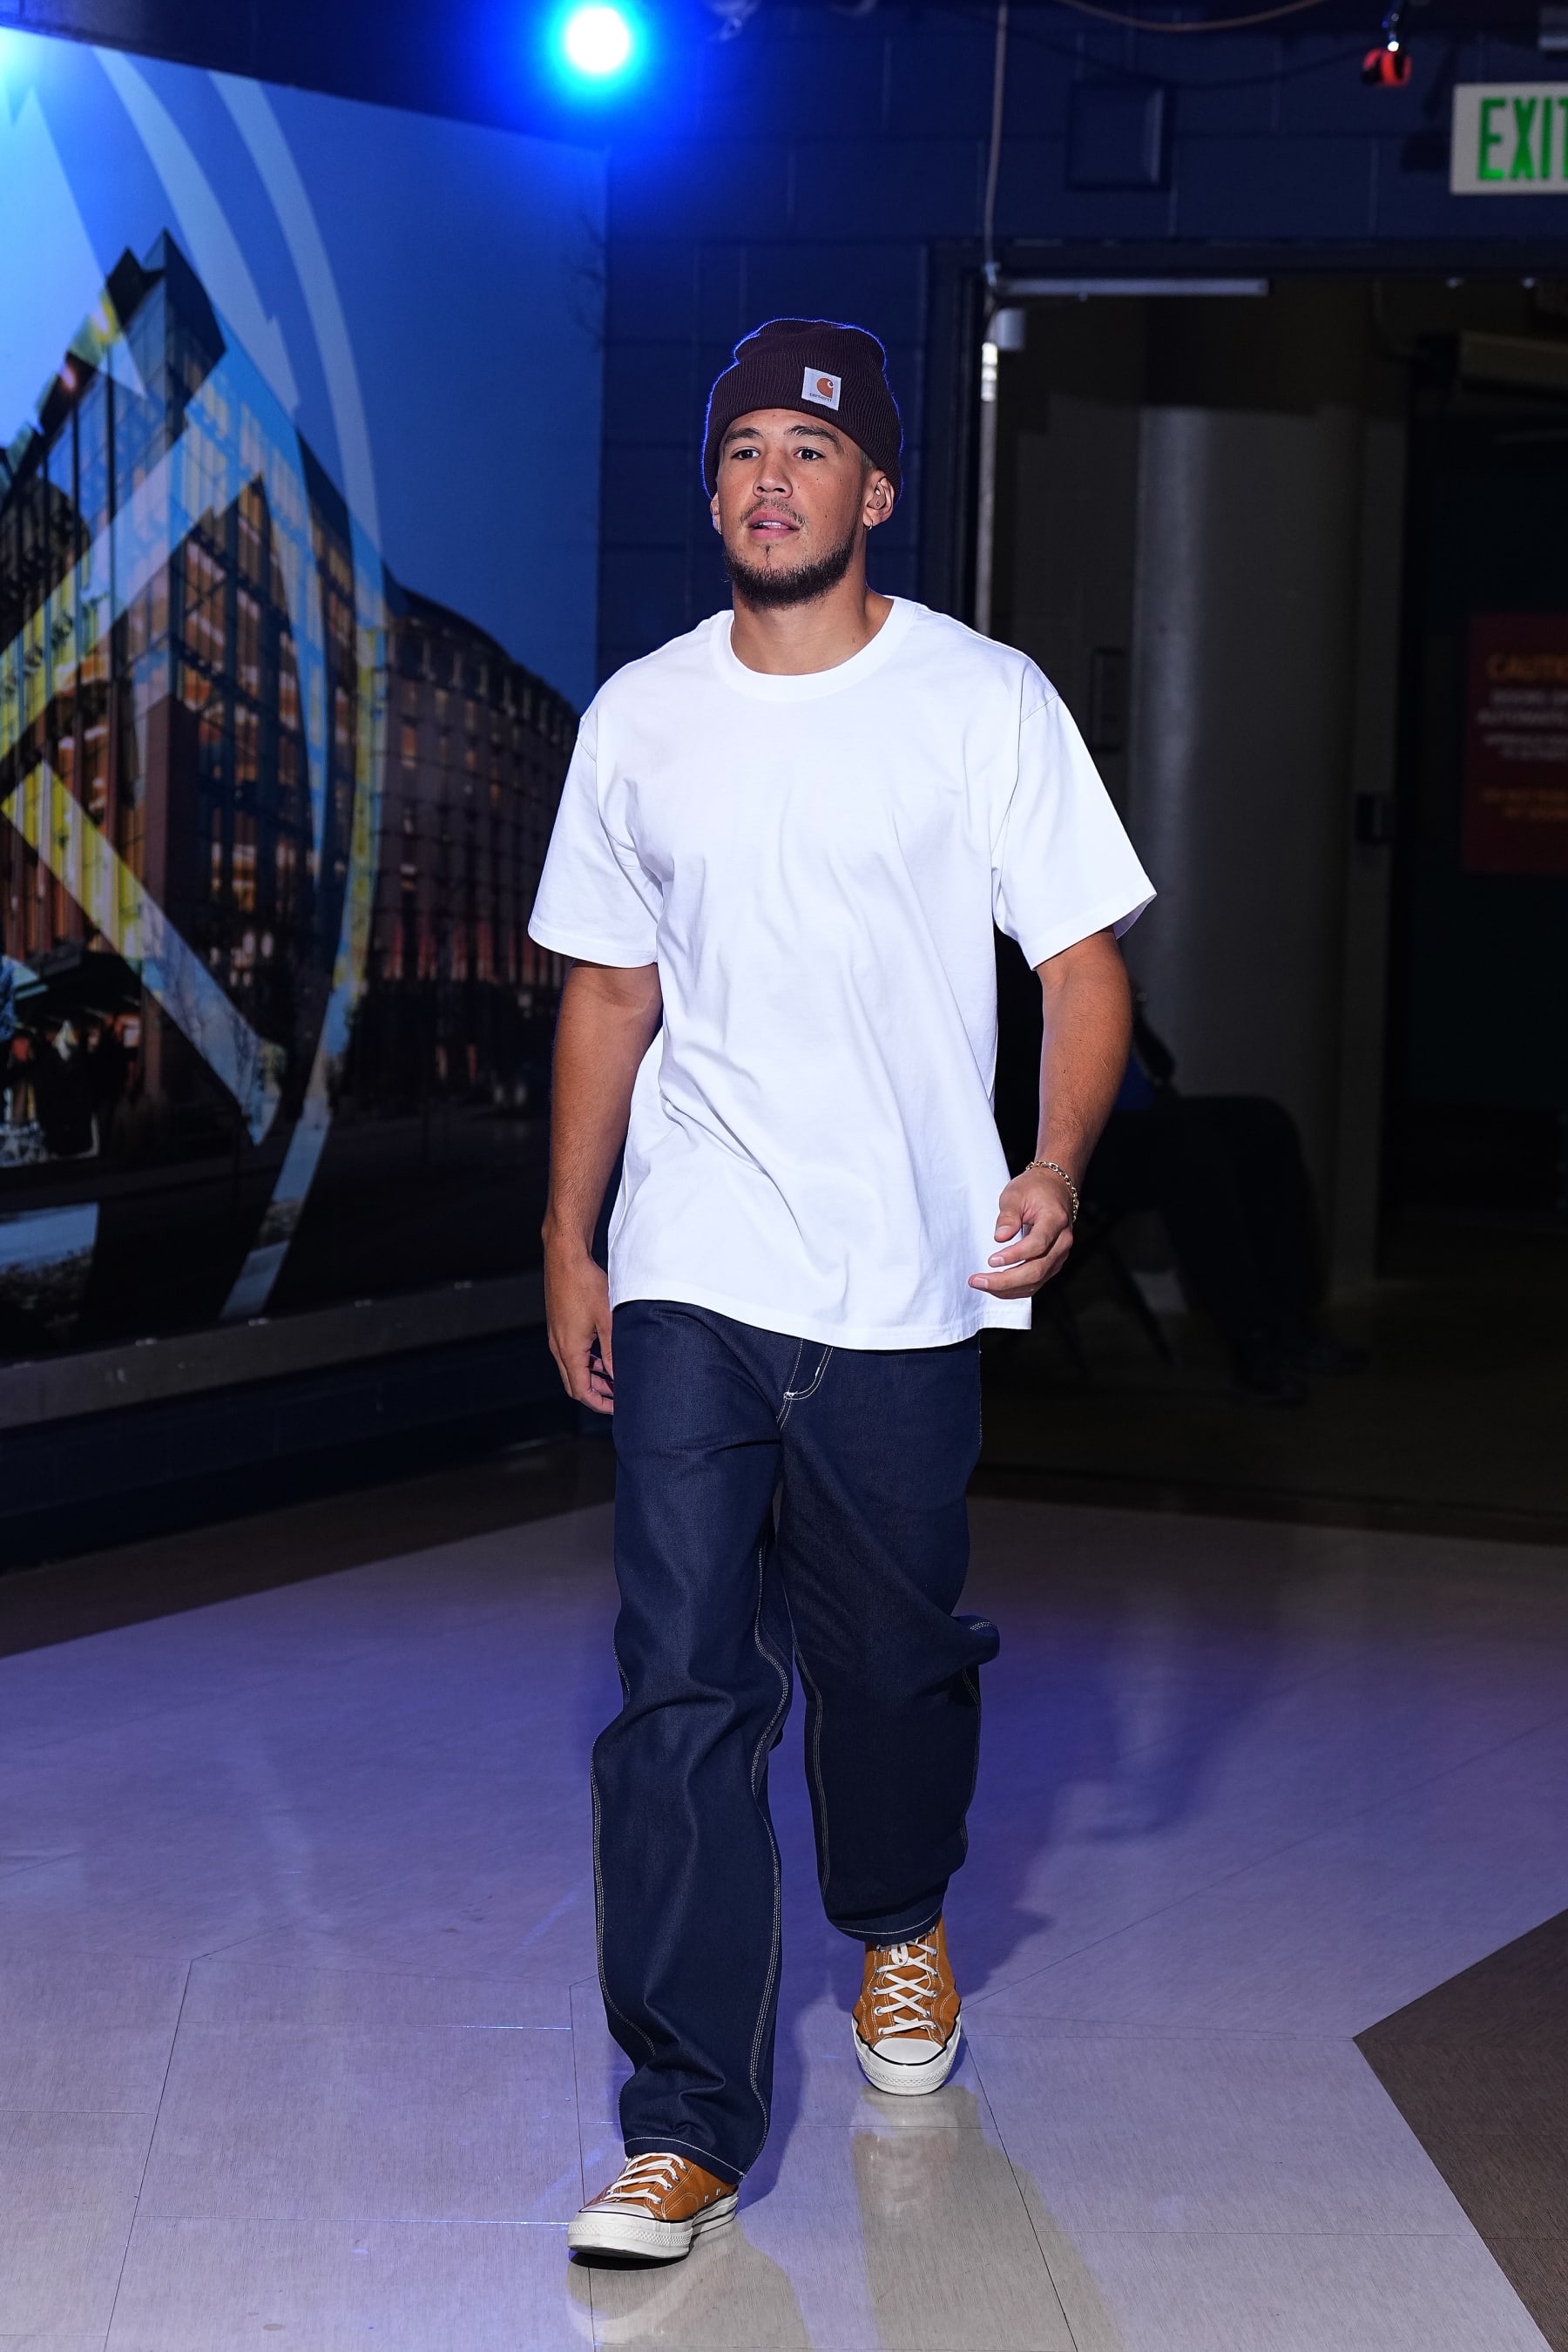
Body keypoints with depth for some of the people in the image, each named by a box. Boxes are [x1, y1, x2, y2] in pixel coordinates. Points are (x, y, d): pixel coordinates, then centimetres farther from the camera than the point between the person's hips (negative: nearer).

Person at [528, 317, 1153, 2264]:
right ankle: (687, 2122, -6)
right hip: (687, 1287, 2)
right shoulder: (643, 718, 7)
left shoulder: (981, 702, -3)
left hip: (902, 1292, -1)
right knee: (680, 1683, -7)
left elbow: (1083, 963, -4)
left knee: (890, 1652, 12)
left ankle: (901, 1922, 44)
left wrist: (1054, 1172, -22)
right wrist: (568, 1243, 14)